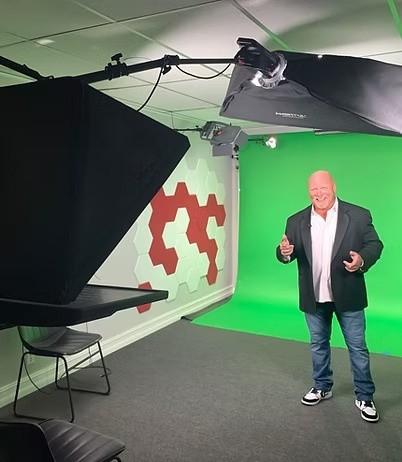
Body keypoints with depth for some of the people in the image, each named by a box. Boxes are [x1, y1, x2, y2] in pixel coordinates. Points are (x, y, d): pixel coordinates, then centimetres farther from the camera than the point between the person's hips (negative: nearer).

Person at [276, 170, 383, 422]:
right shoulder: (297, 221, 0)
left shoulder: (359, 215, -7)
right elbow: (288, 253, 0)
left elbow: (375, 244, -4)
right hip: (314, 297, 3)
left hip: (347, 295, -2)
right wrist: (284, 252, -25)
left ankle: (365, 397, 25)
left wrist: (362, 259, -25)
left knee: (358, 347, 8)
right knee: (318, 345, 18)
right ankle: (322, 387, 37)